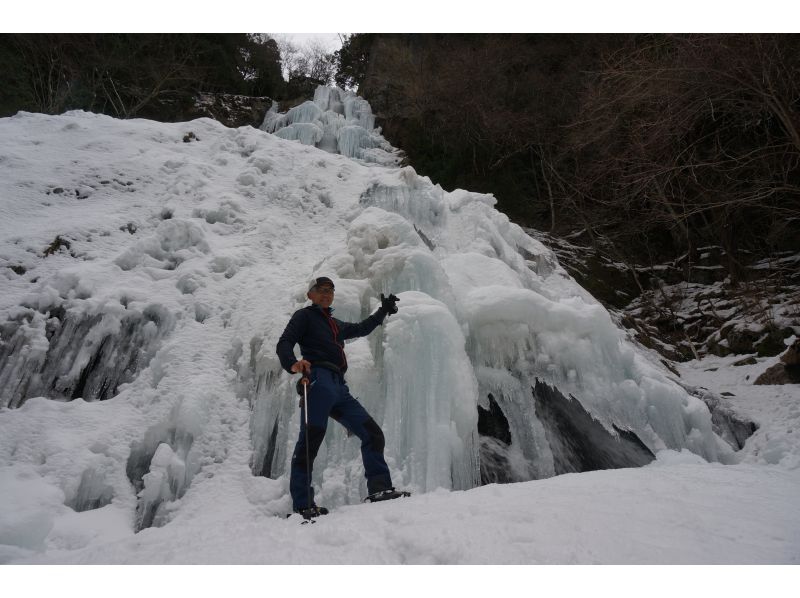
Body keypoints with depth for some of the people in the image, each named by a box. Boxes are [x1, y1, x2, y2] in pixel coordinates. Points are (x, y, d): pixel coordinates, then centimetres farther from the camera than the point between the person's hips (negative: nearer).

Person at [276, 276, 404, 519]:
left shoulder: (336, 325, 33)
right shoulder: (305, 315, 13)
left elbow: (361, 329, 50)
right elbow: (284, 344, -2)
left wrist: (383, 310, 52)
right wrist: (293, 364, -24)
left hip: (339, 387, 8)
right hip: (319, 379, -8)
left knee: (373, 434, 1)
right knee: (310, 440, -17)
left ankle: (379, 489, 2)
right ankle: (302, 506, -17)